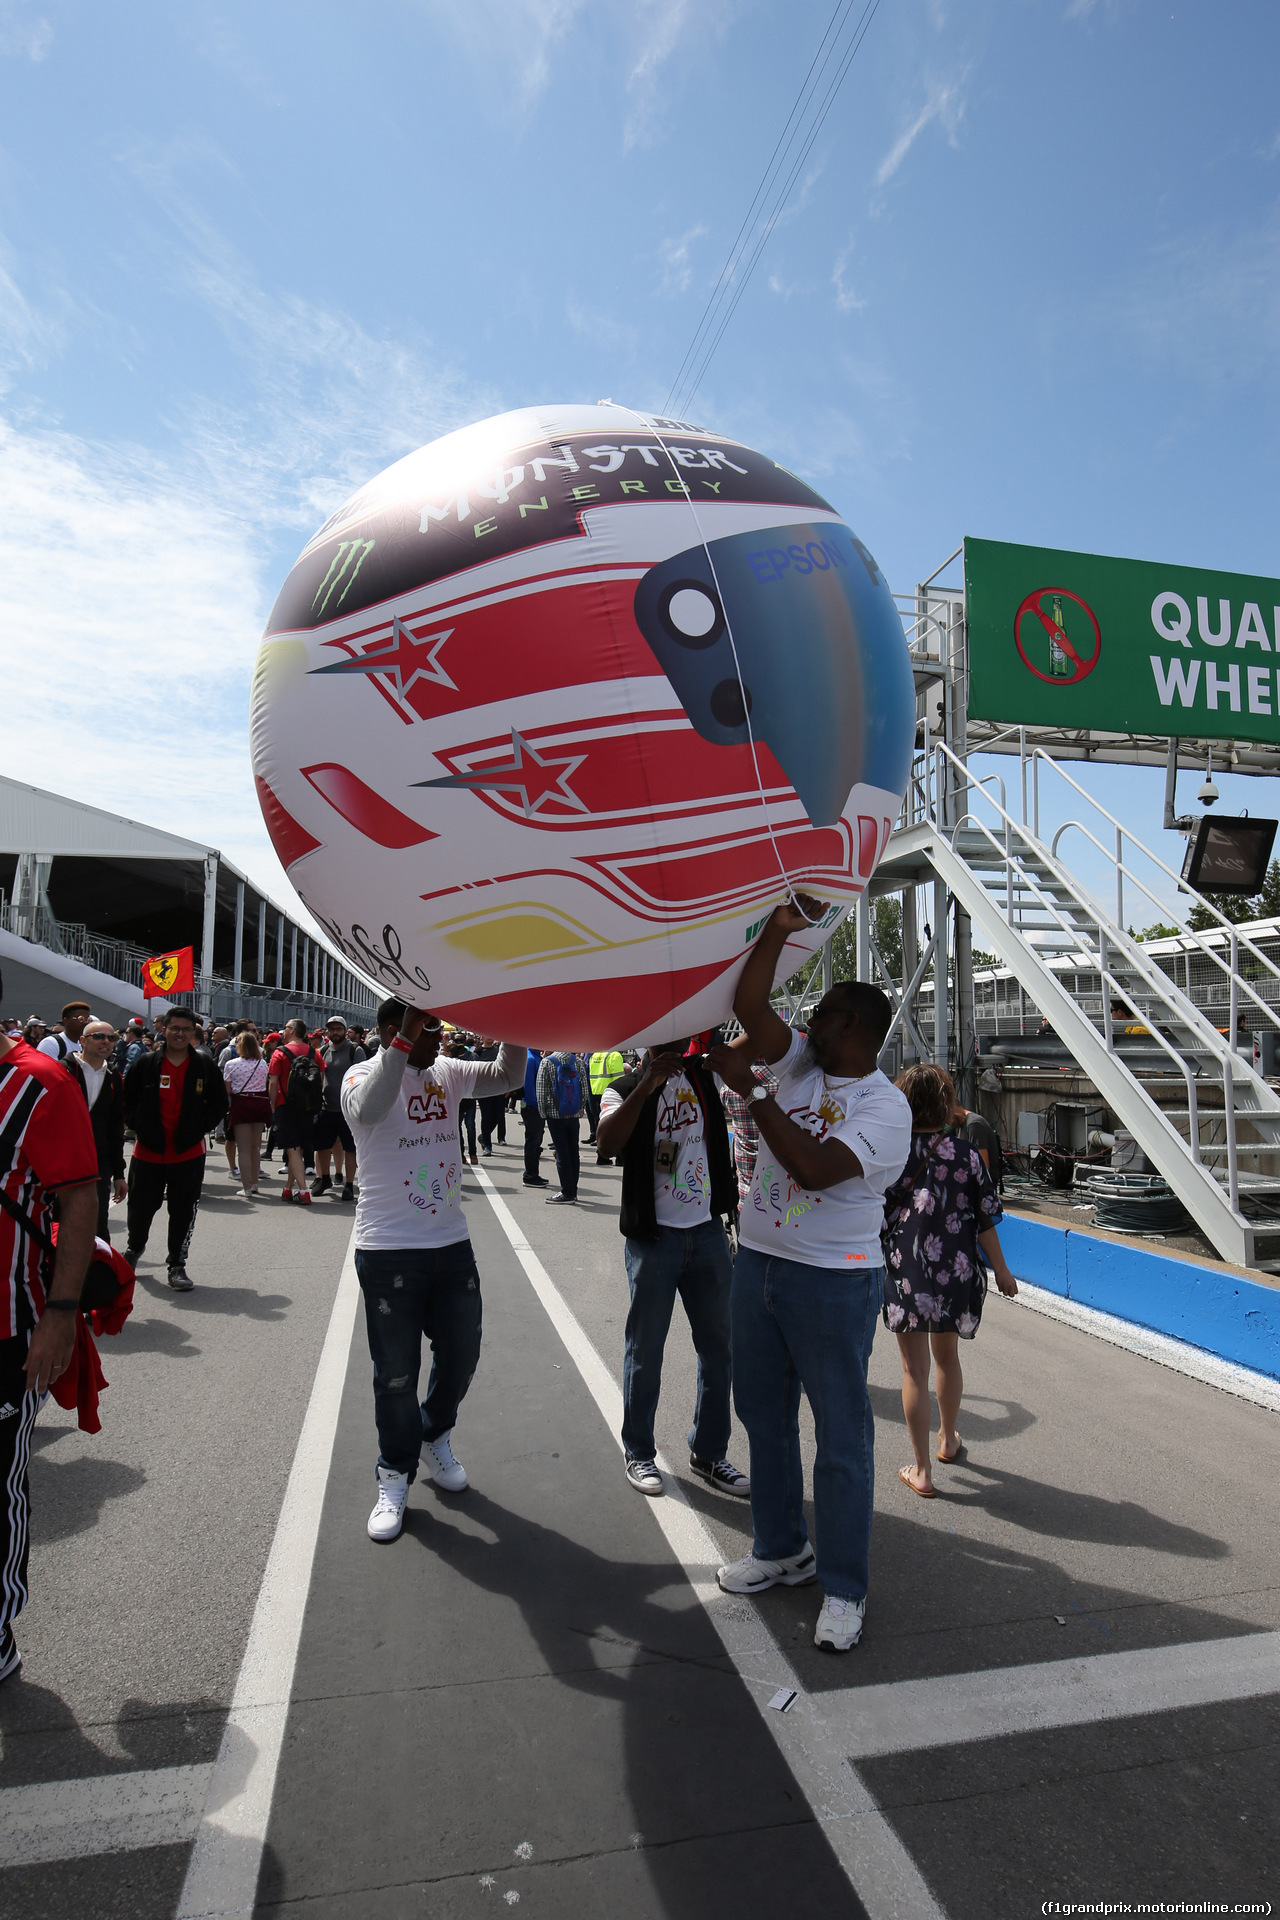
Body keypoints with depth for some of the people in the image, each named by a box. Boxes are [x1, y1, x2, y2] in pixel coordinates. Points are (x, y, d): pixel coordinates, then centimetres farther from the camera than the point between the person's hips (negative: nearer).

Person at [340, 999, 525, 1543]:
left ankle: (435, 1437, 44)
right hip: (388, 1250, -5)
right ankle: (395, 1476, 27)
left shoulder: (447, 1072, 5)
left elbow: (506, 1076, -1)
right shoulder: (361, 1075, -11)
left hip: (452, 1243, 5)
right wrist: (406, 1040, -40)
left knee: (461, 1354, 17)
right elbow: (369, 1111, -34)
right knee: (396, 1371, 6)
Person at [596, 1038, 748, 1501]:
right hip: (653, 1237, -4)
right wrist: (648, 1084, -27)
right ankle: (639, 1453, 26)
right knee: (645, 1349, 8)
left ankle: (709, 1453, 28)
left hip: (708, 1232, 4)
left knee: (717, 1346, 12)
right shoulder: (624, 1090, -4)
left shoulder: (705, 1076, 6)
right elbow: (608, 1142, -23)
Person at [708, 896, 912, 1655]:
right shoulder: (799, 1061, 3)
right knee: (764, 1414, 19)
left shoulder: (886, 1106, -15)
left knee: (842, 1434, 5)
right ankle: (781, 1550, 38)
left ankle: (844, 1589, 22)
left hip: (834, 1282, -7)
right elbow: (750, 1005, -11)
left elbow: (815, 1169, -27)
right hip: (759, 1264, 7)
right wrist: (780, 929, -20)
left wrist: (752, 1089, -26)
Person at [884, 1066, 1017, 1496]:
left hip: (904, 1273, -2)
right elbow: (985, 1219, 0)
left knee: (915, 1370, 7)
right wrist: (1000, 1269, 13)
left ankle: (921, 1470, 12)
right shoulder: (966, 1154, -5)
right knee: (947, 1356, 24)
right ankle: (948, 1439, 44)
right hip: (955, 1273, 3)